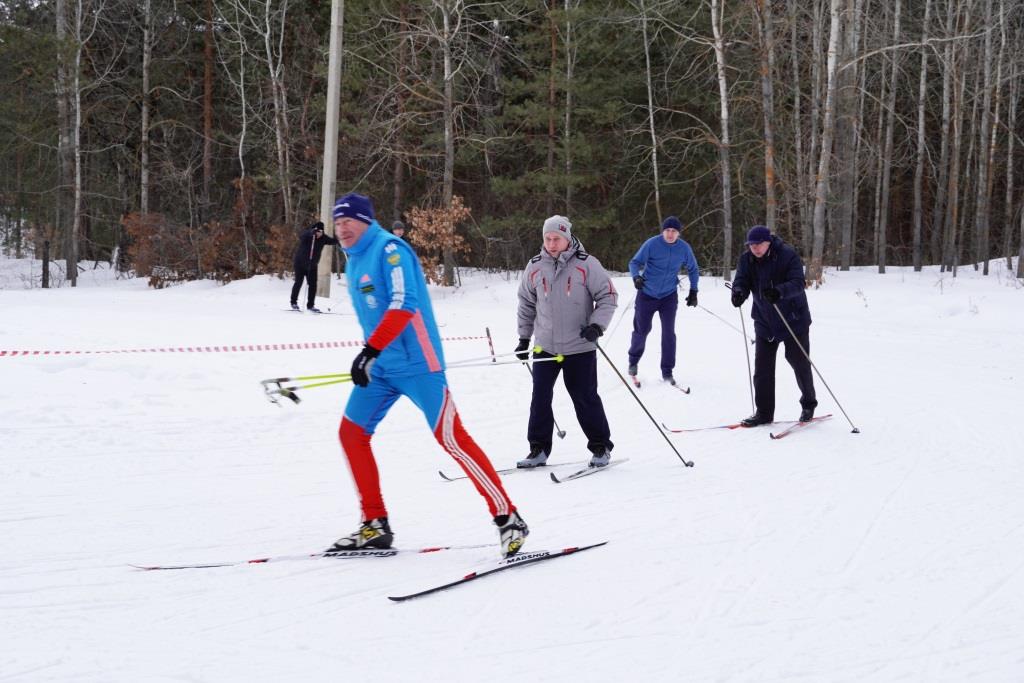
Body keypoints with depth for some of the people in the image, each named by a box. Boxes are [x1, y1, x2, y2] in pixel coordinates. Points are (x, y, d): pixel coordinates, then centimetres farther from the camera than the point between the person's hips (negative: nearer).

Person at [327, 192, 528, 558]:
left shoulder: (390, 249, -12)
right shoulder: (354, 262, 15)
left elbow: (404, 304, -23)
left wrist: (370, 351, -27)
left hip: (416, 363, -9)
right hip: (380, 367, 9)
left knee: (450, 437, -12)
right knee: (351, 432, 4)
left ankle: (508, 519, -7)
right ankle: (375, 526, 12)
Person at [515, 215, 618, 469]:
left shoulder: (586, 264, -9)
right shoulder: (535, 267, 2)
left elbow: (608, 296, -4)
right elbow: (526, 304, 14)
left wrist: (597, 325, -17)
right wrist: (524, 337, 13)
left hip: (580, 346, -3)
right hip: (545, 346, 3)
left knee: (585, 398, 3)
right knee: (540, 398, 3)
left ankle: (601, 447, 17)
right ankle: (539, 448, 14)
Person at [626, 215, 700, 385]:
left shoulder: (684, 248, -5)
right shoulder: (652, 244, -14)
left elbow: (693, 269, 11)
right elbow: (635, 262, -8)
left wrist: (693, 291, 6)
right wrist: (636, 276, -28)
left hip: (669, 296, 2)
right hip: (647, 294, -2)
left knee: (669, 333, -4)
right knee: (642, 330, 7)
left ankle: (667, 371, 5)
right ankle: (633, 361, 33)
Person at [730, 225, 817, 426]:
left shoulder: (787, 255, -19)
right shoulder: (747, 259, -4)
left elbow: (798, 283, -28)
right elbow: (741, 280, -9)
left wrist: (779, 292, -47)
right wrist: (739, 292, -34)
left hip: (793, 320, -4)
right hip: (764, 321, 4)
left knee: (800, 363, 7)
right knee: (762, 366, 0)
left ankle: (808, 404, 28)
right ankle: (764, 412, 7)